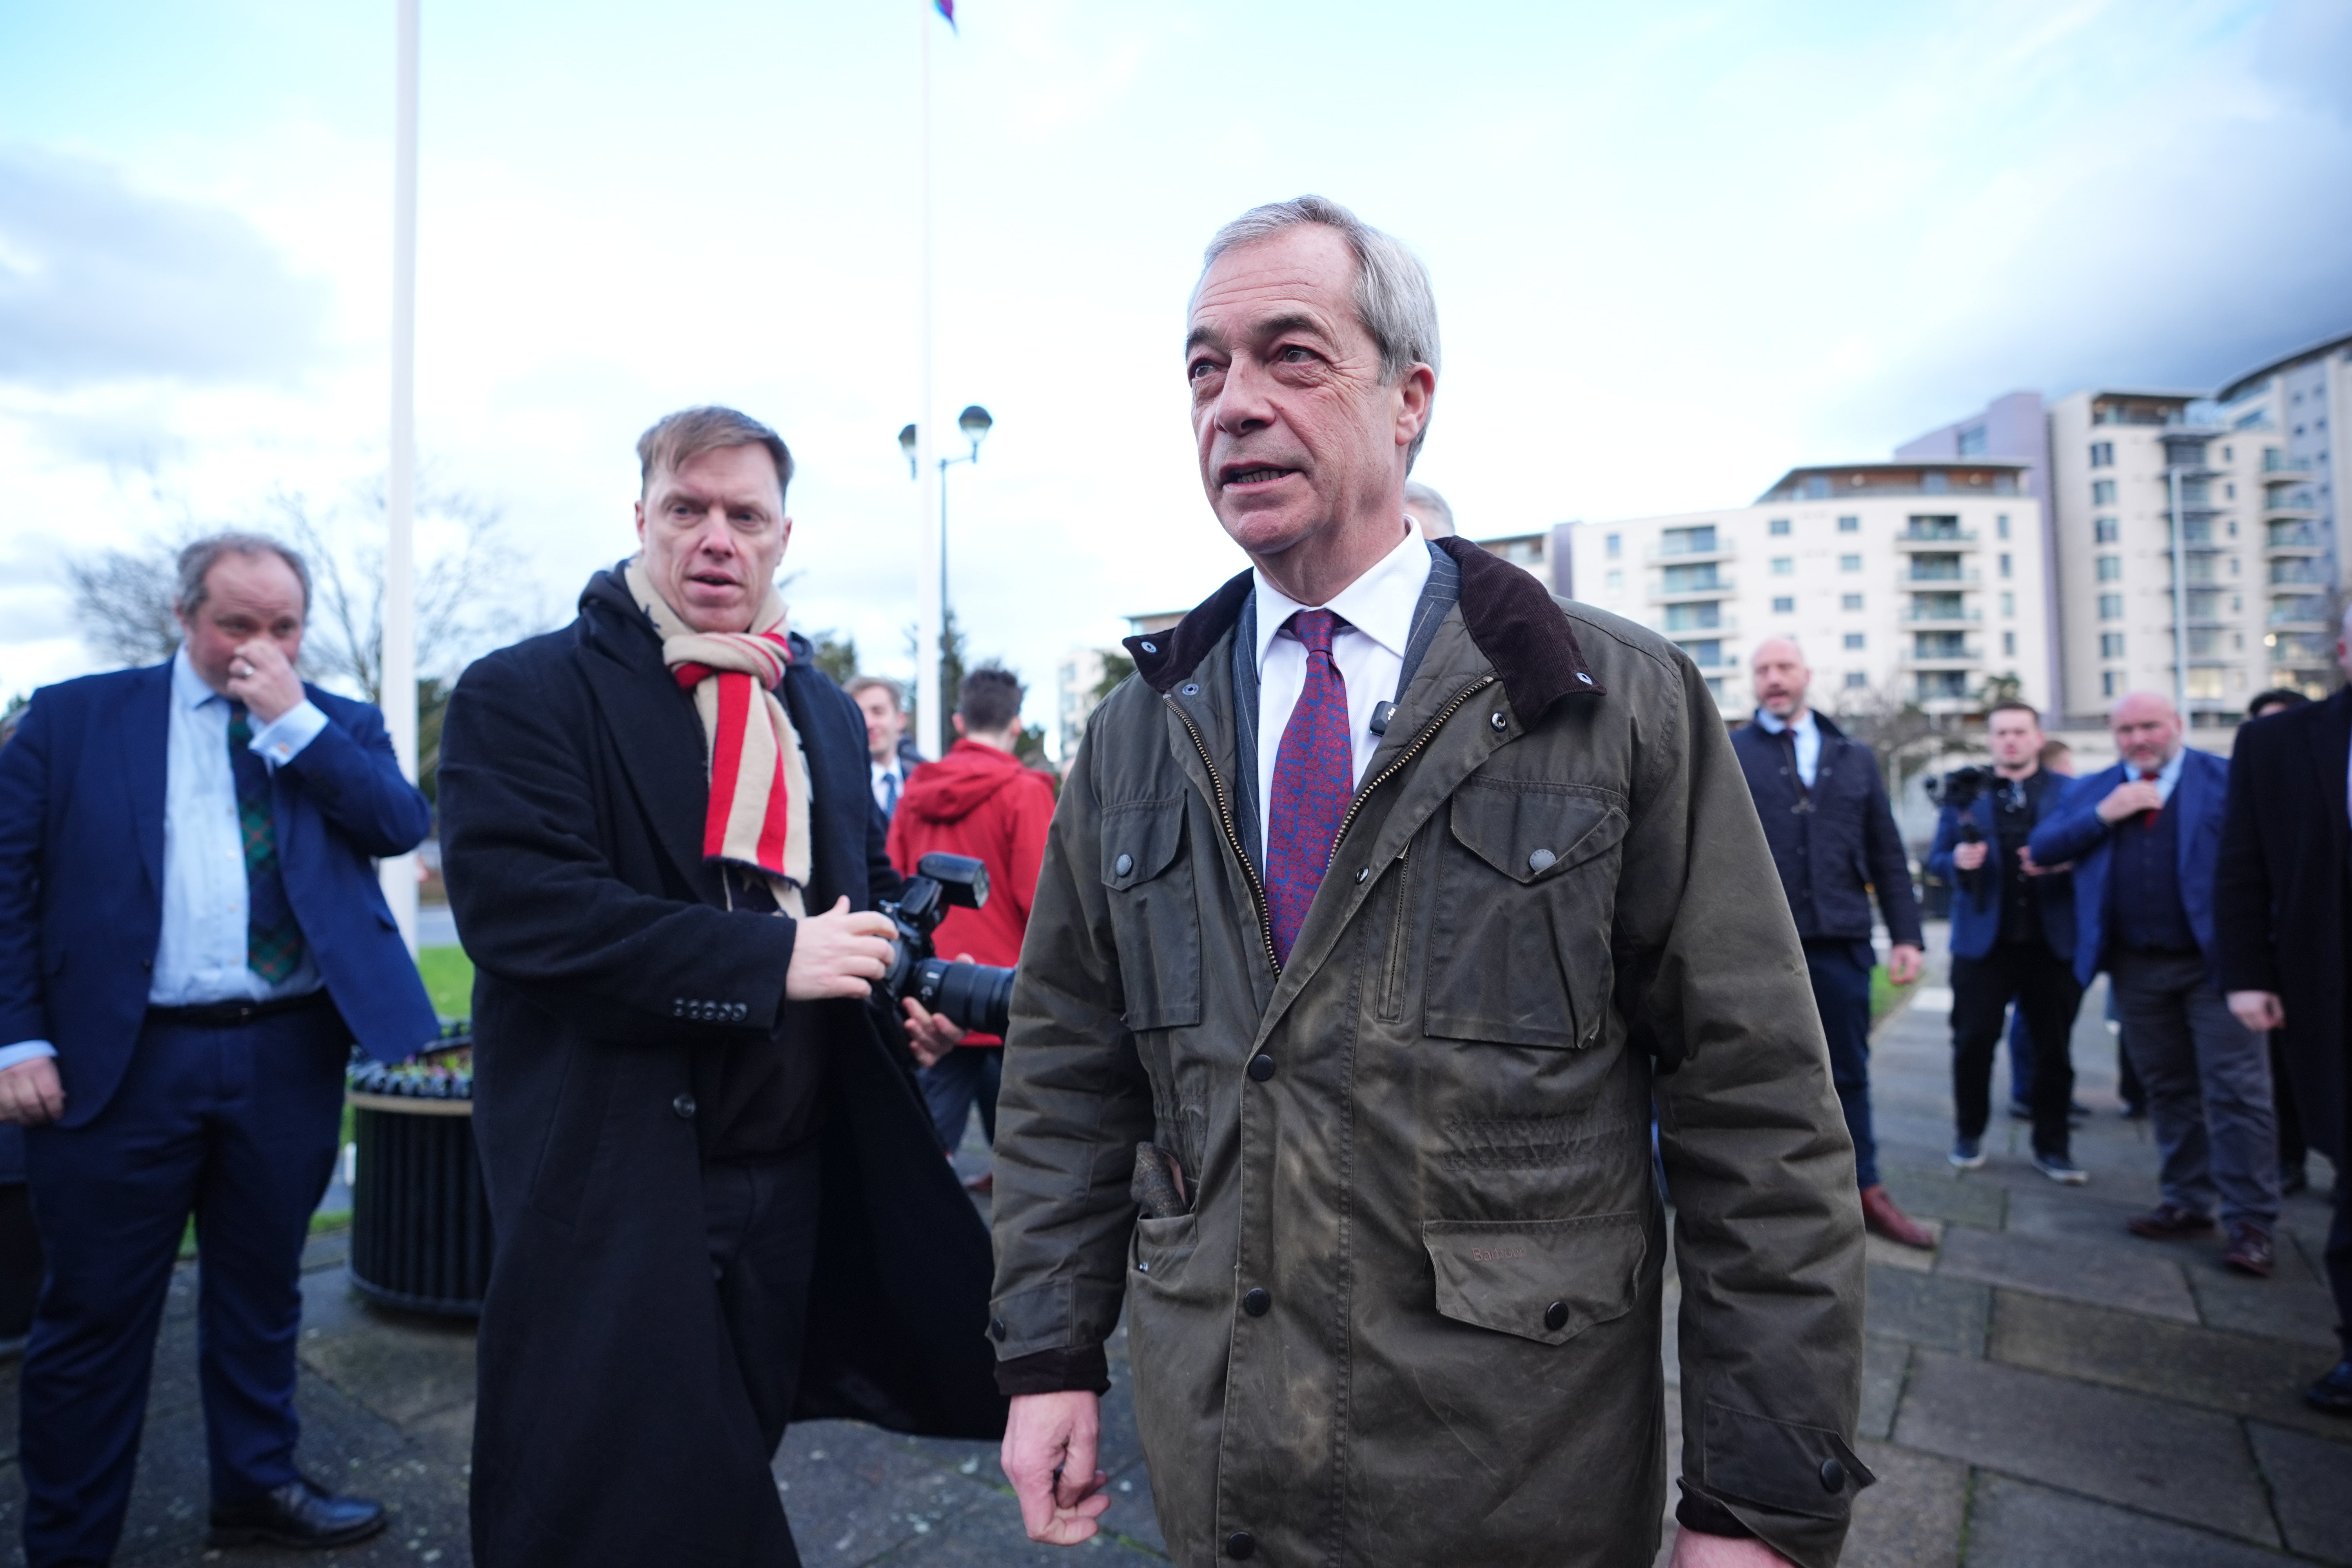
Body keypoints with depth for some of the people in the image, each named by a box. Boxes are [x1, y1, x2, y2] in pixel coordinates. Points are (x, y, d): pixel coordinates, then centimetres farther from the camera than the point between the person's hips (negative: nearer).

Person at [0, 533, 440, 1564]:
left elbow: (404, 827, -8)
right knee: (95, 1310, 8)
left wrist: (294, 721, -10)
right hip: (120, 1057, -1)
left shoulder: (339, 726, 8)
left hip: (291, 1056, 2)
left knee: (261, 1291, 16)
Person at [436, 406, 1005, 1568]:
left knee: (730, 1474, 22)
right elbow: (517, 905, -21)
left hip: (796, 1180, 6)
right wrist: (770, 958, -25)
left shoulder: (824, 711, 11)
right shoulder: (523, 696, -8)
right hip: (616, 1185, -5)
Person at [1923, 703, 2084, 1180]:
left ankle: (2052, 1146, 19)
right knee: (1973, 1040, 2)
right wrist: (1958, 860, -15)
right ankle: (1969, 1135, 18)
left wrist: (2062, 862, -17)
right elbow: (1937, 859, 6)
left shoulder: (2070, 792, 7)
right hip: (1983, 940, 0)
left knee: (2054, 1046, 7)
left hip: (2053, 940, 0)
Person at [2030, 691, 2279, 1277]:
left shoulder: (2228, 780, -1)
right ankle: (2187, 1204, 24)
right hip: (2136, 968, 4)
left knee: (2237, 1092, -3)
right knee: (2168, 1090, 13)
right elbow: (2041, 849, 1)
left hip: (2214, 961, -4)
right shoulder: (2091, 790, 10)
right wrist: (2102, 816, -12)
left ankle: (2250, 1224, 3)